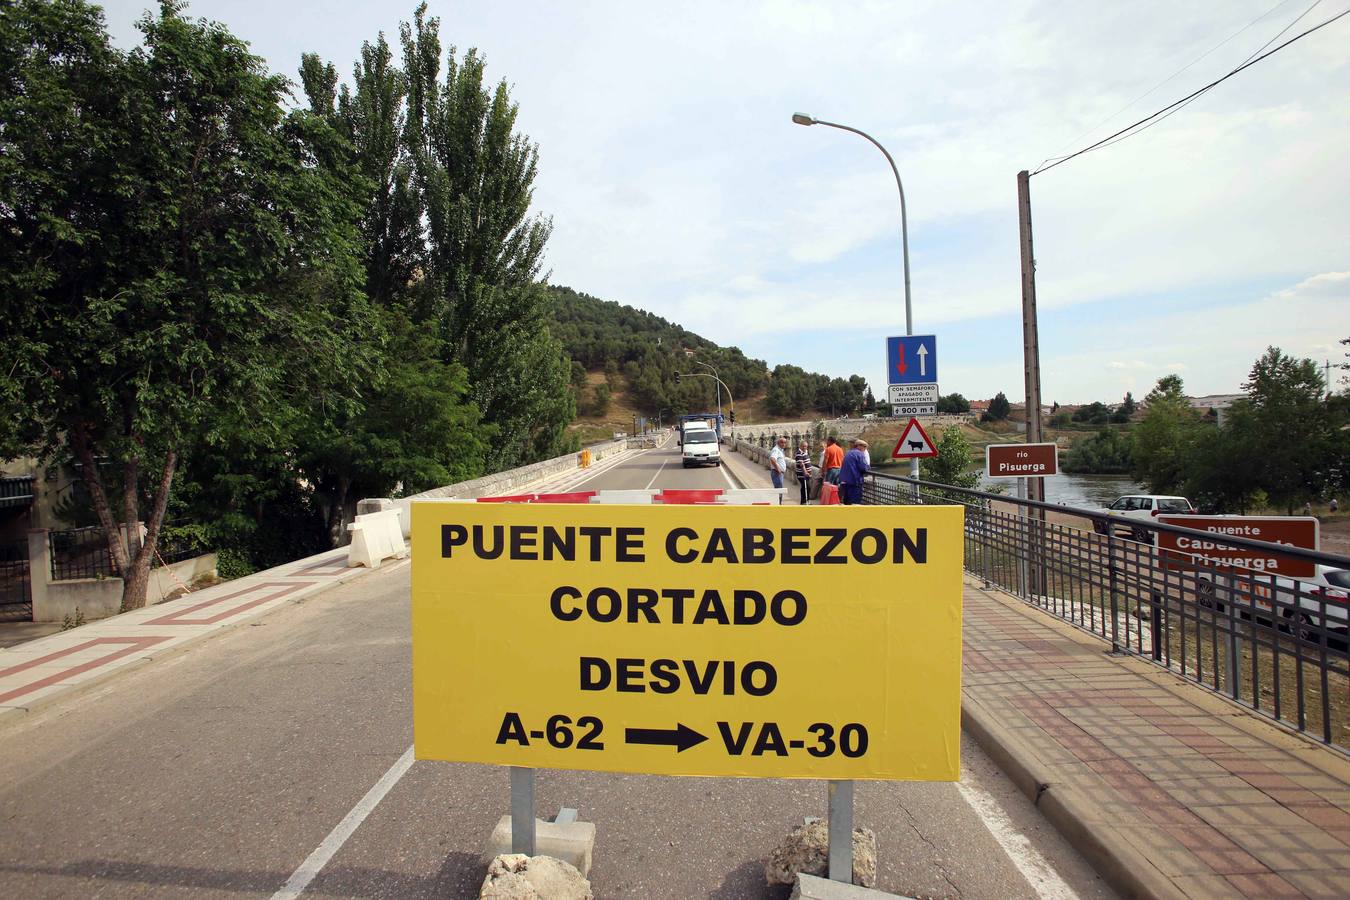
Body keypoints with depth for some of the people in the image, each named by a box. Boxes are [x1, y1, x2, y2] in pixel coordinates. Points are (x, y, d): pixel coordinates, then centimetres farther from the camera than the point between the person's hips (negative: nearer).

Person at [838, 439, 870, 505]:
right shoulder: (860, 454, -8)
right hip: (855, 482, -8)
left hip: (844, 481, 8)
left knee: (846, 503, 14)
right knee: (855, 504, -5)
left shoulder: (848, 453, 18)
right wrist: (869, 467, 5)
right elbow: (864, 468, -15)